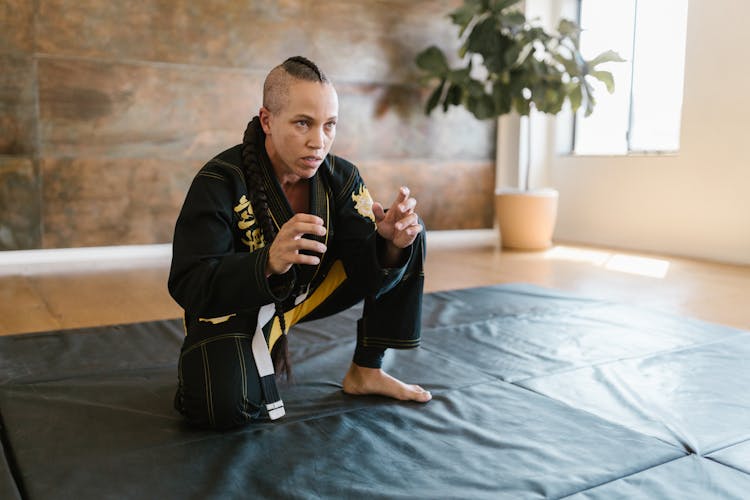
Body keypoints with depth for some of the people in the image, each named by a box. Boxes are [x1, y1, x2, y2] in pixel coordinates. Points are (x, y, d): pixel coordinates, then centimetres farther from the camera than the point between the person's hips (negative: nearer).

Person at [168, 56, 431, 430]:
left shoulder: (341, 178, -11)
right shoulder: (219, 183, -24)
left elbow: (368, 272, -13)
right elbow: (189, 287, -29)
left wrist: (390, 242, -38)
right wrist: (269, 262, -47)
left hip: (307, 291, 5)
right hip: (233, 304, -5)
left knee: (409, 241, -8)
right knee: (225, 407, -34)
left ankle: (365, 372, 3)